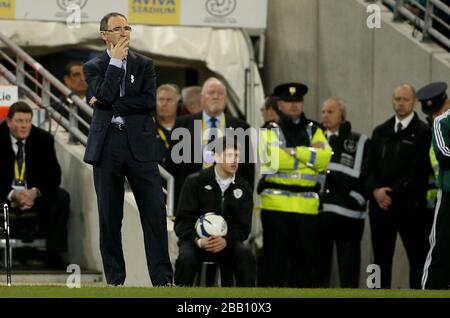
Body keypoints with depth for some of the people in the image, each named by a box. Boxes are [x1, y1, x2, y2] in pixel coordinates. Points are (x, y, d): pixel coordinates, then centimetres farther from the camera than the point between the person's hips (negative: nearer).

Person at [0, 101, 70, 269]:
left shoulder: (43, 139, -3)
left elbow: (53, 174, -6)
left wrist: (35, 192, -26)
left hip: (35, 194, 2)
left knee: (61, 197, -24)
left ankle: (53, 255, -21)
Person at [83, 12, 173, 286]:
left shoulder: (145, 65, 9)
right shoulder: (94, 67, 7)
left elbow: (150, 101, -5)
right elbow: (104, 96, -11)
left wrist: (110, 104, -9)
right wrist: (116, 62, -8)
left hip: (140, 145, 0)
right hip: (107, 146, 0)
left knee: (155, 212, -6)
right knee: (109, 216, 2)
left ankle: (162, 278, -4)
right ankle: (115, 279, 9)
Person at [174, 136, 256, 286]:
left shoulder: (243, 188, 7)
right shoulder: (195, 182, 1)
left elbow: (243, 226, 2)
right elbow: (183, 220, -3)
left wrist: (226, 240, -20)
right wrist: (198, 240, -23)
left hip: (227, 242, 2)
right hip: (195, 239, -2)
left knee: (246, 255, -29)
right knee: (186, 258, -35)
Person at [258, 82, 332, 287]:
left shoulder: (314, 131, 15)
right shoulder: (269, 131, 5)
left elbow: (324, 159, -3)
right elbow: (271, 161, -13)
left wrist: (294, 151, -11)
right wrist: (309, 154, -8)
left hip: (307, 207, 3)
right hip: (276, 205, -3)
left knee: (305, 260, 6)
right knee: (274, 260, -3)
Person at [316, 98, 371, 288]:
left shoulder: (359, 143, 6)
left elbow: (368, 173, 0)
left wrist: (357, 197, -9)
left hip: (348, 213, -3)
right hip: (318, 212, 3)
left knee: (349, 265, -1)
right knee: (319, 264, 4)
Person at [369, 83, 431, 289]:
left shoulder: (423, 132, -2)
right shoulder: (380, 132, 15)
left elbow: (418, 170, -9)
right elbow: (369, 166, 12)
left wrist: (392, 193, -11)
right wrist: (375, 190, -6)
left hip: (410, 205, -5)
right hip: (381, 204, 5)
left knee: (418, 259, -4)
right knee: (381, 258, 6)